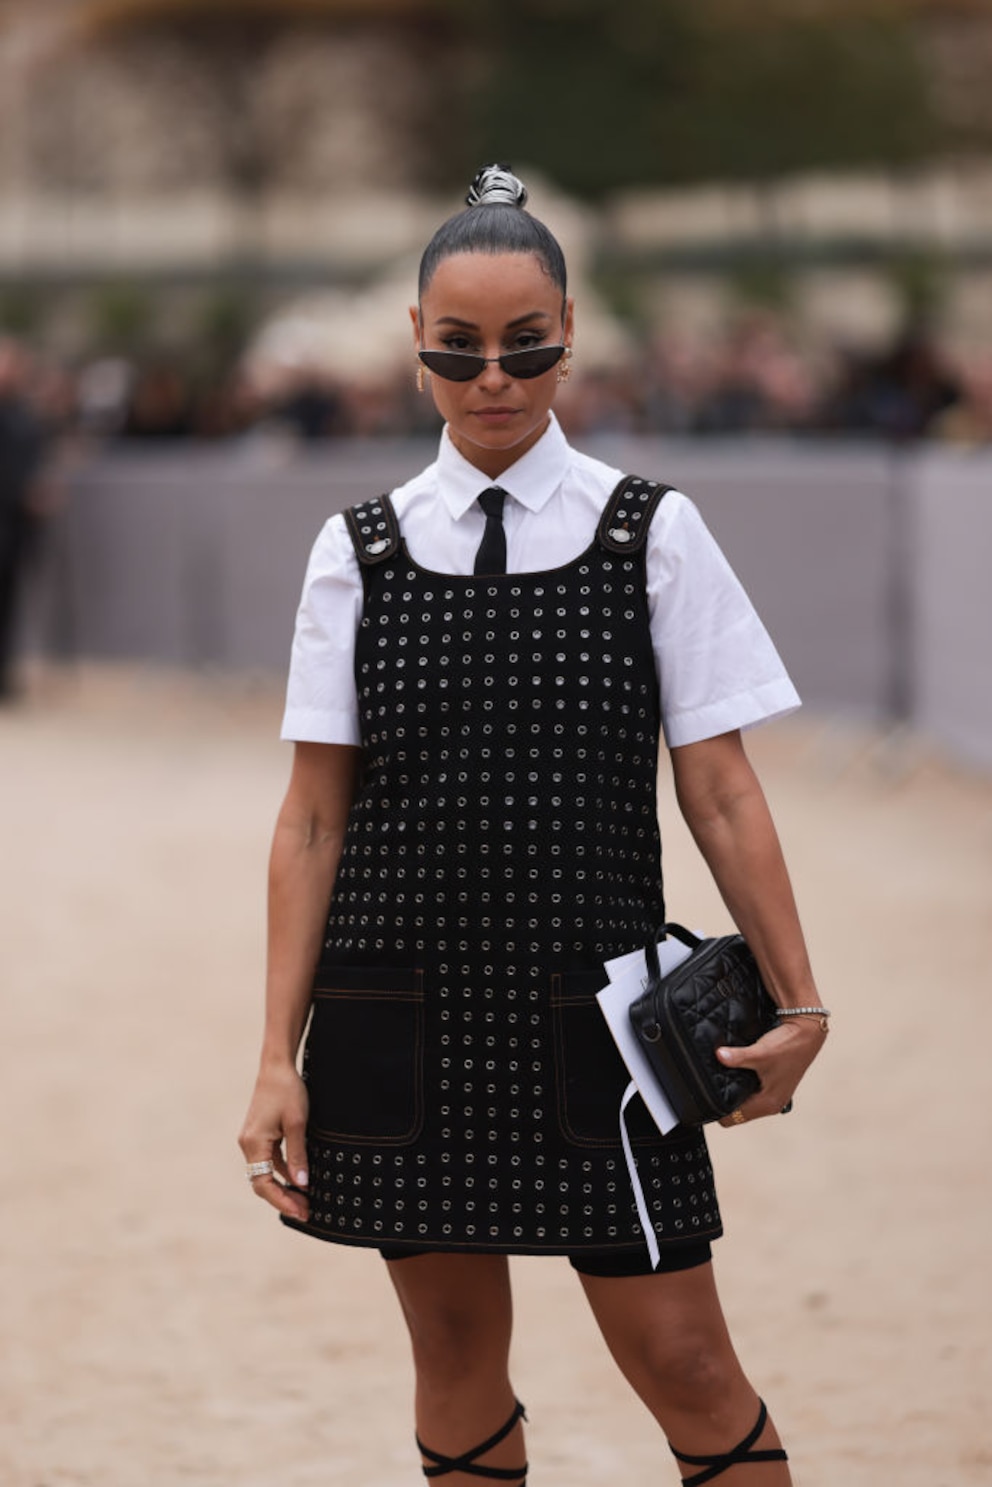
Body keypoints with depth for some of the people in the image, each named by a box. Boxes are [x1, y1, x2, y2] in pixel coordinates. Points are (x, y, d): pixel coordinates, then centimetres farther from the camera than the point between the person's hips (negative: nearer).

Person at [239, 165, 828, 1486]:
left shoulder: (652, 536, 0)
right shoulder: (358, 552, 4)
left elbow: (721, 793, 1)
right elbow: (314, 817, 4)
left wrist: (796, 1004, -3)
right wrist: (280, 1058, 1)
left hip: (592, 1015, -2)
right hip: (409, 1017, 2)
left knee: (681, 1359, -3)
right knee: (457, 1363, 8)